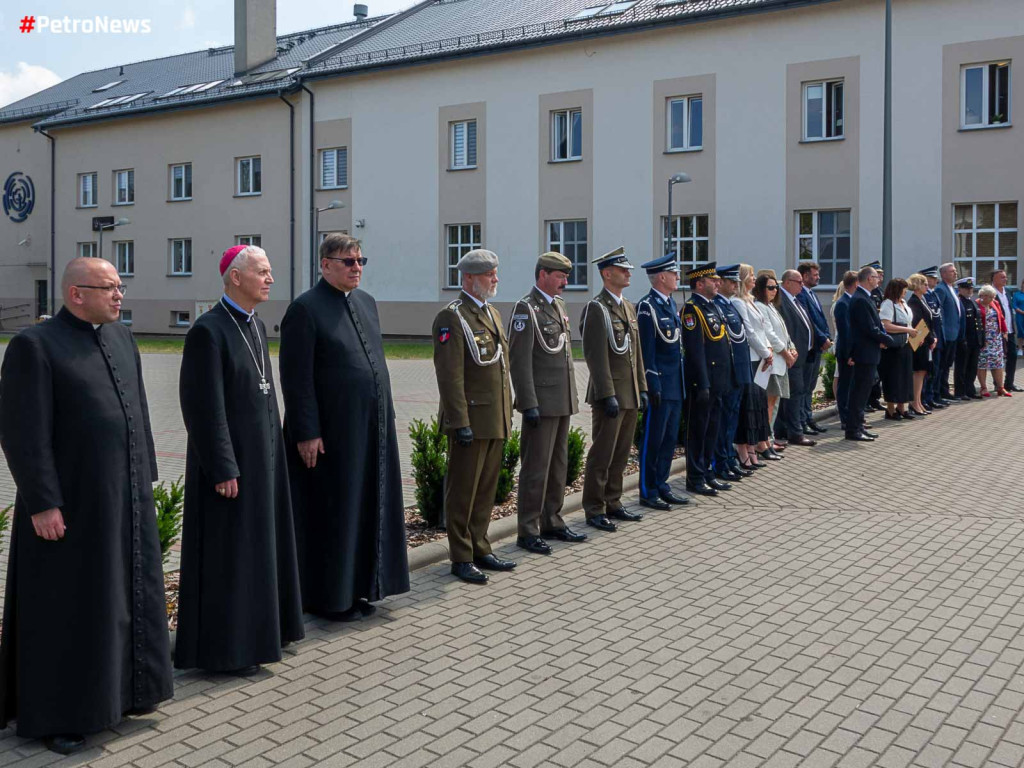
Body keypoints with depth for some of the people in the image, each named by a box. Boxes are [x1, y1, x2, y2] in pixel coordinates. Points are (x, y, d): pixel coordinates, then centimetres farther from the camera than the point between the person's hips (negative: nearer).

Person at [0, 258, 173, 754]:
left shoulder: (121, 337, 8)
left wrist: (145, 479, 13)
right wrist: (42, 503, -19)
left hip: (123, 496, 7)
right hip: (69, 499, -7)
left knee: (124, 591, 15)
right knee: (65, 604, 4)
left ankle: (119, 686, 32)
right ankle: (52, 712, 18)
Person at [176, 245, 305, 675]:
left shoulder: (257, 327, 10)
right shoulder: (207, 331, -17)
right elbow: (204, 406, -20)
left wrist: (272, 450, 17)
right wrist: (223, 470, -21)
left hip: (260, 451, 9)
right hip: (228, 455, -9)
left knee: (255, 540, 16)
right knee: (226, 549, 0)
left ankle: (254, 626, 29)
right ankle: (220, 647, 12)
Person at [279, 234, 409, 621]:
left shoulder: (366, 302, 11)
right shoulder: (305, 309, -11)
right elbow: (296, 378, -14)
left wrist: (386, 416, 14)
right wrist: (306, 433, -17)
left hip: (372, 429, 7)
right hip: (330, 433, -7)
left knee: (364, 508, 14)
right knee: (329, 513, 3)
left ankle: (354, 587, 28)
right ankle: (323, 596, 17)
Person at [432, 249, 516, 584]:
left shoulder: (492, 314, 16)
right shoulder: (451, 317, -12)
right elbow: (450, 375, -17)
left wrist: (507, 413, 18)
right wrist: (460, 422, -21)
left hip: (496, 420, 8)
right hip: (471, 420, -8)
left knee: (486, 489, 14)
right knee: (463, 491, 2)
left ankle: (479, 549, 25)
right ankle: (461, 558, 11)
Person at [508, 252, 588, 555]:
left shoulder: (558, 305, 15)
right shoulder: (526, 308, -12)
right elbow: (519, 360, -17)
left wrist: (572, 395, 18)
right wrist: (529, 403, -20)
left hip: (563, 401, 9)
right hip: (542, 402, -9)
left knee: (558, 465, 14)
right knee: (536, 468, -2)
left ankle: (552, 522, 25)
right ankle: (528, 531, 6)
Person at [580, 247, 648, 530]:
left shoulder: (628, 307, 15)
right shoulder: (596, 308, -11)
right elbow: (596, 356, -17)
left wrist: (642, 389, 14)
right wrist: (608, 395, -20)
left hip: (630, 395, 8)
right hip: (610, 396, -8)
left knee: (621, 454, 13)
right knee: (602, 455, -2)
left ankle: (613, 504, 24)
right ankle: (594, 510, 7)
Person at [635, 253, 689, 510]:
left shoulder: (671, 303, 14)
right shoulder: (647, 306, -13)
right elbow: (646, 350, -16)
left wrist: (681, 381, 16)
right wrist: (653, 384, -18)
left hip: (675, 385, 9)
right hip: (660, 385, -9)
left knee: (670, 438, 13)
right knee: (653, 439, -1)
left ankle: (661, 485, 24)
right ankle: (648, 492, 8)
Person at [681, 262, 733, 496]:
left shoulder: (713, 306, 16)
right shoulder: (692, 309, -13)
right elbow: (695, 350, -19)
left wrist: (725, 379, 16)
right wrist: (702, 384, -21)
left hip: (717, 382, 9)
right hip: (703, 382, -9)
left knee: (712, 429, 15)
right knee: (698, 430, 0)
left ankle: (707, 473, 24)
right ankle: (695, 479, 7)